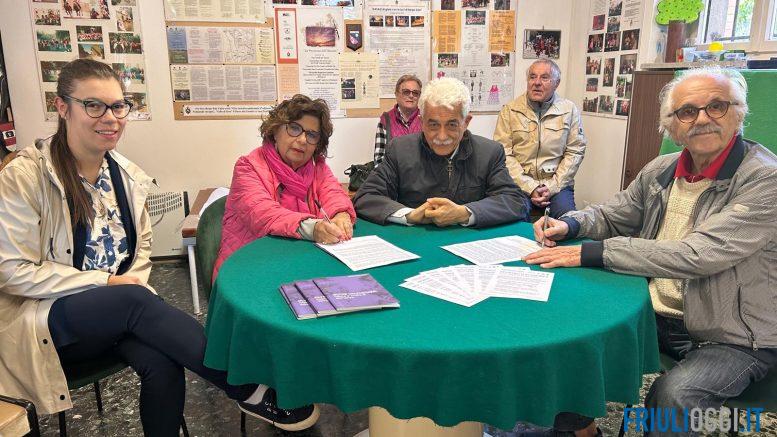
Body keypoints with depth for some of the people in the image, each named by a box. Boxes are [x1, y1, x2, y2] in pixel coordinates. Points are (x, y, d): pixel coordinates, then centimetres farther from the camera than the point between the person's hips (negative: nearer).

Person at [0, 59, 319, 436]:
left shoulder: (124, 173, 5)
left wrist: (131, 282, -7)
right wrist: (105, 283, -17)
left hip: (118, 311, 4)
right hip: (49, 320, -4)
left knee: (162, 364, -28)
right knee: (135, 300, -34)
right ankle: (249, 392, -27)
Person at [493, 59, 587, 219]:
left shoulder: (569, 110, 7)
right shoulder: (509, 110, 4)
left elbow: (575, 151, 4)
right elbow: (503, 153, -4)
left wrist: (552, 187, -8)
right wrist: (530, 188, -13)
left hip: (557, 184, 1)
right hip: (520, 183, -1)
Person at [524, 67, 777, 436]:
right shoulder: (660, 171, 2)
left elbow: (698, 254, -29)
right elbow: (610, 215, 15)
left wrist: (590, 253, -30)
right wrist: (568, 224, -9)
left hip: (733, 338, -6)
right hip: (655, 317, 6)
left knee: (674, 393, -31)